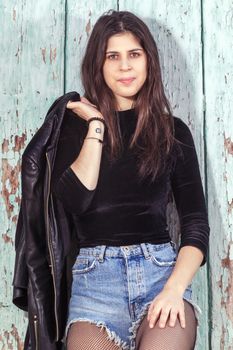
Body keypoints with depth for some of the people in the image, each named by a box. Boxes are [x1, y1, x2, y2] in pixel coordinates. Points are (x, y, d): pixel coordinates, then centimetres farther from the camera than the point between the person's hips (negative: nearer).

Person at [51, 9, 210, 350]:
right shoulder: (76, 123, 10)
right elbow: (74, 200, -6)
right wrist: (97, 125, -3)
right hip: (95, 271, 1)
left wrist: (175, 288, -10)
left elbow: (196, 222, 5)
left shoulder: (173, 131, 10)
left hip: (162, 266, 0)